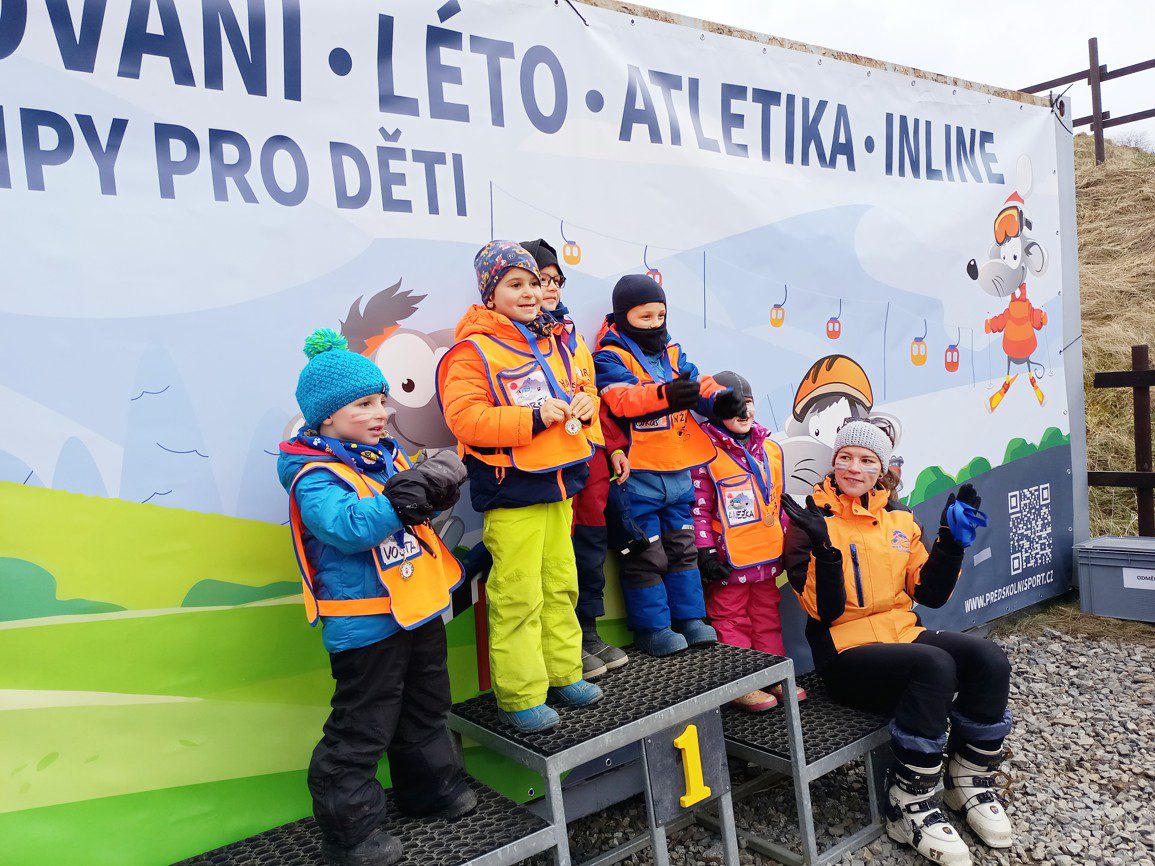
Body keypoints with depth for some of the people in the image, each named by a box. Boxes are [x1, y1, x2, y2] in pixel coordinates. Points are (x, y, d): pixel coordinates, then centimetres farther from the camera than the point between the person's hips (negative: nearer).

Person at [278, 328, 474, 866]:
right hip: (366, 624, -8)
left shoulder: (387, 456, 7)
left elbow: (417, 513, 16)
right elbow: (348, 525, -34)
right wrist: (407, 493, -37)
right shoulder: (316, 477, -17)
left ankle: (429, 787, 44)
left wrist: (436, 488, -6)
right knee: (362, 728, 4)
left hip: (418, 608, 8)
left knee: (425, 709, 24)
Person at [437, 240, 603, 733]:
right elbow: (465, 418, -21)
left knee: (560, 586, 17)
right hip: (511, 491, -8)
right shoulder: (473, 350, -12)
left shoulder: (558, 342, 12)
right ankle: (519, 697, 10)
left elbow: (584, 390, 23)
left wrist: (585, 404, -1)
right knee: (518, 598, -3)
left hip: (558, 485, 8)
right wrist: (534, 418, -25)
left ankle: (563, 674, 31)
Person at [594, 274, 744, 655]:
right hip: (638, 474, -7)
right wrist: (665, 395, -45)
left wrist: (719, 398, -19)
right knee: (646, 554, 2)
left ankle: (688, 618, 29)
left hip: (678, 472, 7)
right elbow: (622, 397, -27)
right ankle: (651, 627, 15)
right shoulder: (611, 358, -9)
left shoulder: (673, 354, 13)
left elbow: (698, 385, 4)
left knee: (682, 548, 16)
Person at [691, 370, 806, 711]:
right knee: (731, 620, 4)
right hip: (729, 561, -6)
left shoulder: (771, 450, 9)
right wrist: (705, 551, -15)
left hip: (766, 556, 6)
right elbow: (699, 508, -11)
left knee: (767, 616, 17)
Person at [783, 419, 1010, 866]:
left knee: (988, 659, -19)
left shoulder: (899, 518, 12)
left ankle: (971, 781, 3)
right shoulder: (812, 524, -5)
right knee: (935, 666, -31)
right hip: (846, 652, -6)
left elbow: (931, 593, 10)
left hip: (904, 632, 6)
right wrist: (825, 548, -29)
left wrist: (952, 540, -2)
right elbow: (825, 612, -14)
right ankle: (908, 805, -15)